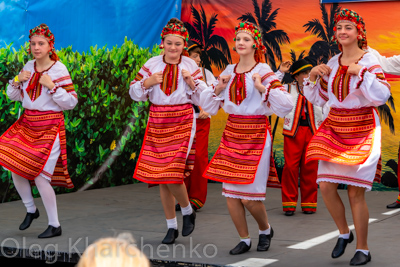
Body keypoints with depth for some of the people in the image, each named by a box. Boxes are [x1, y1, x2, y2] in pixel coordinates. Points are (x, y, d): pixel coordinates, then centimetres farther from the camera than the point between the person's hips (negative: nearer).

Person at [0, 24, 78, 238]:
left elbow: (71, 102, -10)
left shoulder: (59, 70, -9)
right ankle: (31, 210, 27)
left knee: (40, 176, -10)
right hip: (27, 124, 6)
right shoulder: (28, 67, 7)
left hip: (50, 127, -6)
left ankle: (55, 225, 5)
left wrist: (52, 86, -20)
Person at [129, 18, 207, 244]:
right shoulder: (152, 64, 3)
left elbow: (201, 99, 3)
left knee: (173, 174, -14)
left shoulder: (190, 66, 0)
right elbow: (135, 93, 7)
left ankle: (188, 212, 15)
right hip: (157, 123, 3)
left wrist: (191, 82, -13)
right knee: (160, 177, 6)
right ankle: (172, 226, 20)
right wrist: (148, 81, -10)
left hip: (182, 124, -3)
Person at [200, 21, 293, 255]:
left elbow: (287, 105, -13)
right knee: (230, 194, 3)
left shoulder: (263, 72, -5)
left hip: (256, 136, -5)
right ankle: (245, 240, 19)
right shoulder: (229, 72, 9)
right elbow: (208, 106, 15)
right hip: (232, 135, 5)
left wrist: (263, 88, -20)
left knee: (250, 196, -6)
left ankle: (266, 230, 23)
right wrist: (218, 88, -1)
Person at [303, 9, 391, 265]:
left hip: (362, 130, -5)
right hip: (334, 129, 5)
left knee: (356, 192, -3)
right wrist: (314, 77, 1)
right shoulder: (333, 63, 9)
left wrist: (361, 73, -21)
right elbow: (318, 98, 17)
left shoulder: (369, 61, -6)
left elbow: (383, 95, -18)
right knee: (326, 186, -4)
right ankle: (344, 232, 22)